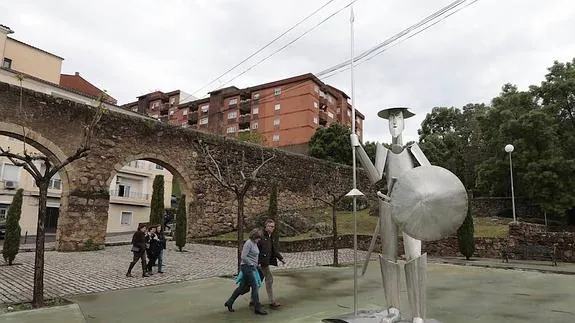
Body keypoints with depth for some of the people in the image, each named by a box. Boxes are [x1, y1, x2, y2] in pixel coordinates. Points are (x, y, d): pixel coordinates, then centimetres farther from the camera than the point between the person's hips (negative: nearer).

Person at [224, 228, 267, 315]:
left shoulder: (255, 243, 12)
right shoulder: (248, 243, -16)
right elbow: (243, 257, -21)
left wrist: (255, 265, 16)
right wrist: (252, 265, -14)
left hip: (252, 267, 9)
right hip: (247, 267, -9)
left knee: (243, 287, 13)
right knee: (255, 286, -5)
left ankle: (229, 302, 24)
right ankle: (257, 308, 2)